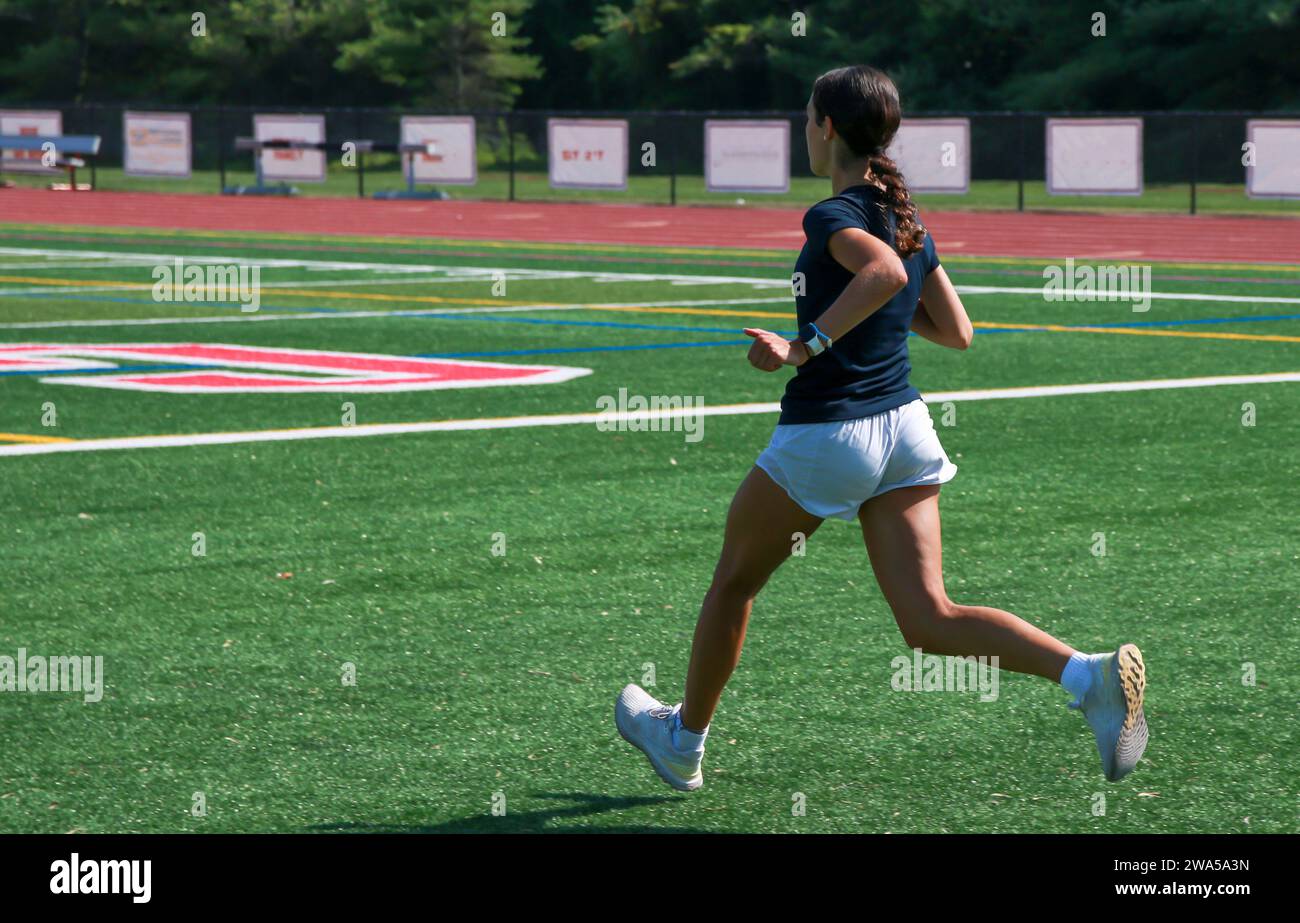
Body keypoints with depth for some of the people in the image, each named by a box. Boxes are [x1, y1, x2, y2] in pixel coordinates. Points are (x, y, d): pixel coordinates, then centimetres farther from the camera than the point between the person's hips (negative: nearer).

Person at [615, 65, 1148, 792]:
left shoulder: (833, 217, -13)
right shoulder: (910, 222, 10)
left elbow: (884, 270, -35)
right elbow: (958, 332, 13)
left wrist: (805, 346, -31)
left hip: (825, 435, -7)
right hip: (904, 426, 7)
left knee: (735, 581, 17)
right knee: (930, 620, 0)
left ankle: (683, 741, 34)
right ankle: (1091, 676, -22)